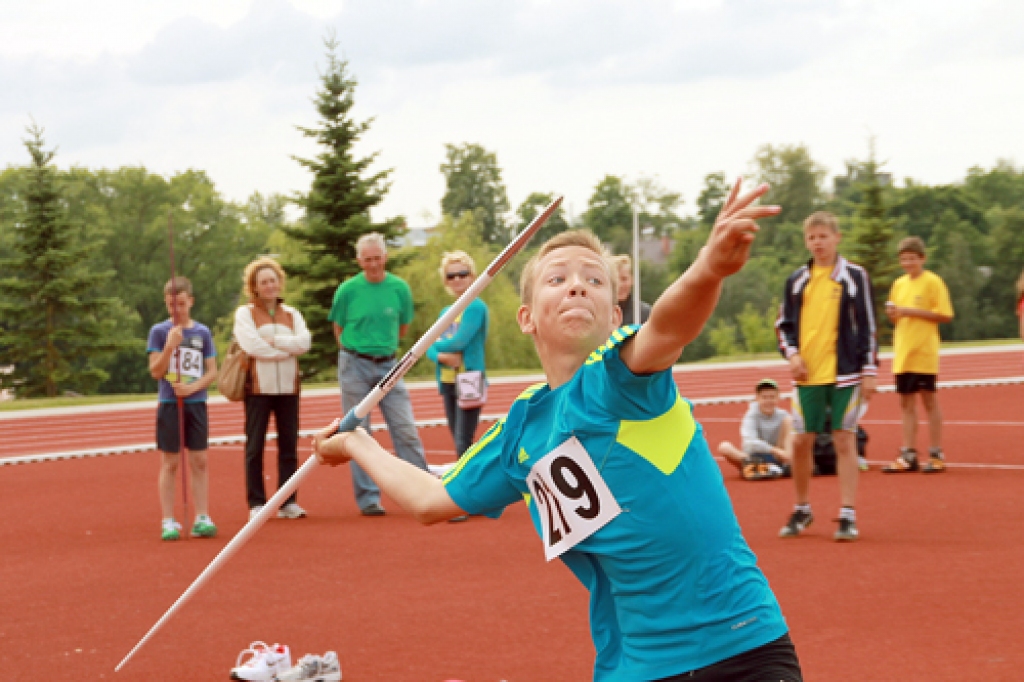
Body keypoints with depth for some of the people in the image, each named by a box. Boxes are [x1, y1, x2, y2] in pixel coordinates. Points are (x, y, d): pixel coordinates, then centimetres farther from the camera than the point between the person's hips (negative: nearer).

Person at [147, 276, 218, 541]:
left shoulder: (202, 332, 6)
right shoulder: (159, 331, 0)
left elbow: (212, 371, 5)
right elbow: (156, 372, -5)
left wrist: (193, 387, -13)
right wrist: (170, 346, -20)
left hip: (196, 403, 2)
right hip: (169, 404, -2)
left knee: (199, 462, 3)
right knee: (170, 463, 1)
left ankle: (202, 518, 7)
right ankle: (168, 521, 4)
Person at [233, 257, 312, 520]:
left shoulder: (291, 314, 15)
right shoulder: (245, 313, 4)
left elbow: (304, 342, -2)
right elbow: (252, 345, -12)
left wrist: (274, 341, -12)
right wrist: (287, 349, -7)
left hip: (288, 387, 3)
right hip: (258, 387, -3)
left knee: (289, 445, 2)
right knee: (255, 447, -2)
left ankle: (288, 502, 8)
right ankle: (256, 503, 3)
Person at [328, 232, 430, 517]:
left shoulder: (399, 288, 0)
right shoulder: (348, 290, -4)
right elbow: (338, 328, 8)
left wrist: (384, 344, 11)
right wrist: (357, 348, 8)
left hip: (388, 365, 1)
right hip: (355, 366, -1)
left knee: (406, 429, -2)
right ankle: (368, 498, 6)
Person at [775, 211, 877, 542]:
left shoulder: (855, 276, 0)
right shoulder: (797, 280, 8)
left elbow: (867, 326, -1)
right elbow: (784, 323, 14)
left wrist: (869, 370, -5)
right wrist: (791, 353, -3)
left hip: (844, 374, -3)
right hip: (807, 375, 3)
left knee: (844, 441, -3)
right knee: (801, 442, 4)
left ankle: (848, 516, 0)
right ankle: (802, 510, 22)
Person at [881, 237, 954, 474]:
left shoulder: (933, 282, -7)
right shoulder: (899, 284, 13)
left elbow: (944, 315, -12)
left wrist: (911, 311, -17)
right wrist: (893, 314, -4)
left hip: (924, 352, -6)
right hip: (903, 352, 6)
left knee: (929, 399, -1)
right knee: (907, 402, 7)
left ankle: (936, 455, 6)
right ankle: (908, 456, 12)